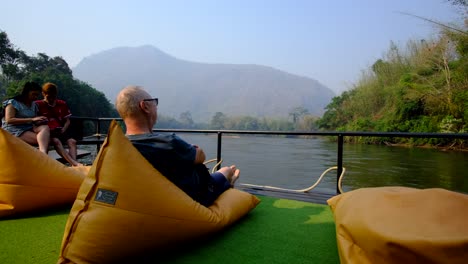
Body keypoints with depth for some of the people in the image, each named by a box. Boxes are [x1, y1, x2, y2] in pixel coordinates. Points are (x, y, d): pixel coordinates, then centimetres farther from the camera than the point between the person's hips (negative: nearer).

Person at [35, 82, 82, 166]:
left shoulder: (62, 104, 17)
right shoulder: (38, 105, 6)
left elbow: (67, 121, 17)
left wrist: (63, 130, -2)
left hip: (60, 130, 4)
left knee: (72, 141, -25)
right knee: (56, 141, -34)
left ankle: (74, 165, -42)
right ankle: (74, 163, -49)